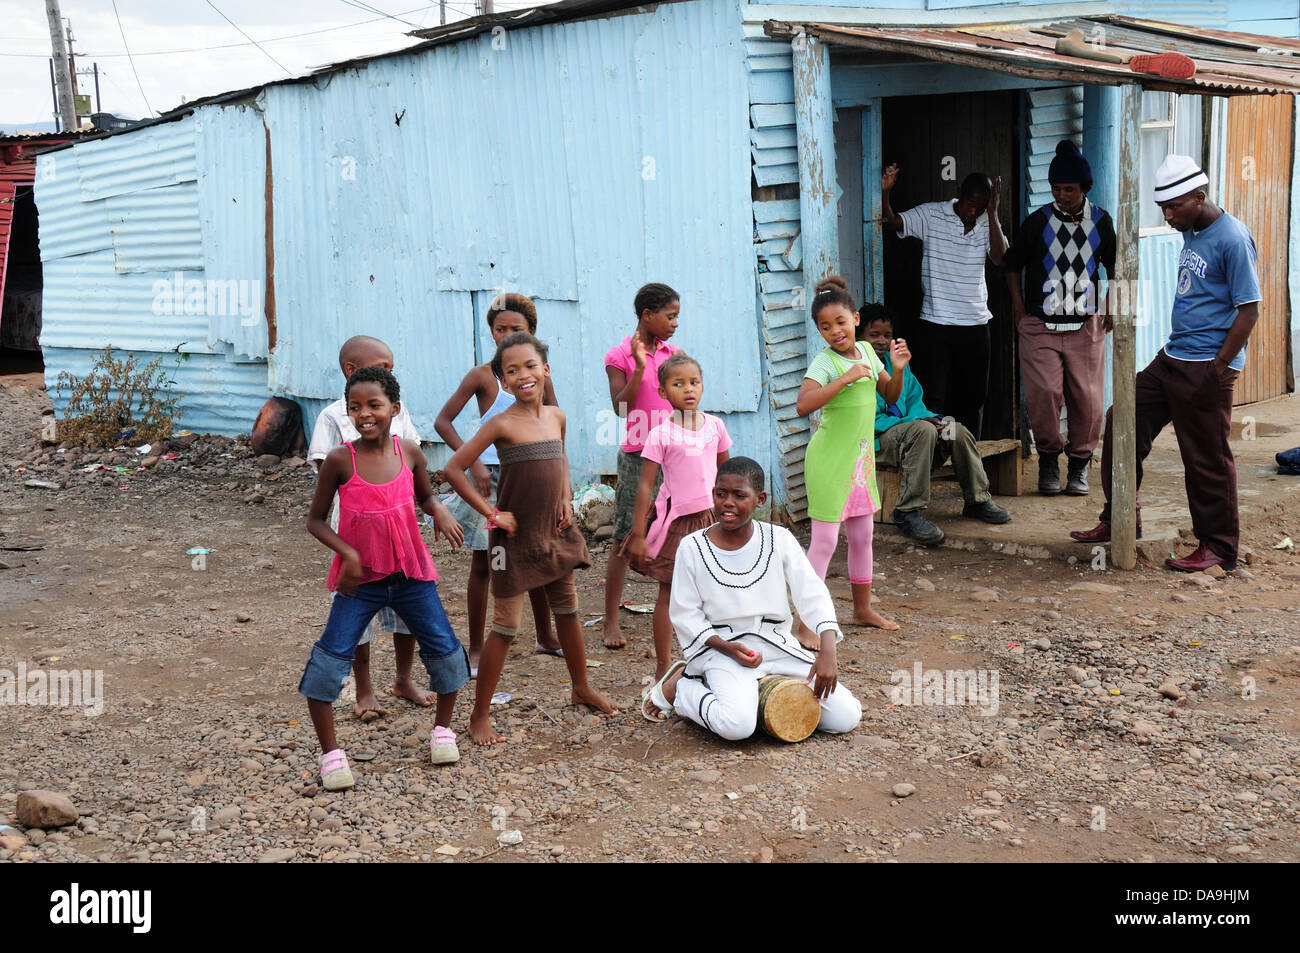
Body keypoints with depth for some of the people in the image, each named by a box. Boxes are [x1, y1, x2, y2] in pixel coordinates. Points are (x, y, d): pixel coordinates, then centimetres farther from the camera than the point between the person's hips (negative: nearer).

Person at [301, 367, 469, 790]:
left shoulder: (409, 453, -6)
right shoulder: (340, 460, -15)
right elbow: (315, 520, -5)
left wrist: (439, 510, -9)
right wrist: (348, 553, -19)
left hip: (411, 574, 3)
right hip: (360, 579, -3)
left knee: (445, 650, 5)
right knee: (329, 659, -10)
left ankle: (442, 727, 31)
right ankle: (330, 752, 8)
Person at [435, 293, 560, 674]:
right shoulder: (482, 376, -8)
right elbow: (443, 421, -9)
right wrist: (473, 464, -16)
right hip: (491, 478, -4)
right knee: (483, 564, 3)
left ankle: (544, 636, 30)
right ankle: (476, 649, 12)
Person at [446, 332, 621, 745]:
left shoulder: (557, 416, 3)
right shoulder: (503, 424, -15)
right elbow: (454, 469, -17)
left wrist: (567, 499, 8)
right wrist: (491, 514, -16)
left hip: (555, 534, 6)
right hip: (516, 538, -6)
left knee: (568, 611, 19)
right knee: (505, 627, -2)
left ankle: (582, 688, 39)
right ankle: (480, 715, 9)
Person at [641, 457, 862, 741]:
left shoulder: (780, 539, 0)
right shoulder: (692, 547, -5)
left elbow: (813, 594, -5)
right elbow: (685, 614, -1)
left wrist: (828, 650, -20)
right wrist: (727, 647, -16)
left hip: (779, 646, 4)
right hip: (721, 648, -3)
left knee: (846, 717, -6)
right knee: (736, 725, -32)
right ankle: (678, 686, 0)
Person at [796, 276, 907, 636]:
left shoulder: (867, 351, 6)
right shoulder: (824, 361, -15)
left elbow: (891, 396, 17)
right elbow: (803, 404, -32)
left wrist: (899, 369, -2)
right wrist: (846, 378, -33)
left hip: (862, 457, 7)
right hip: (830, 459, -7)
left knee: (862, 536, 17)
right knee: (824, 541, -7)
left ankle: (863, 609, 32)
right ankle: (806, 623, -2)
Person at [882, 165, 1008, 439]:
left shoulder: (987, 223, 3)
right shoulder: (931, 215, -3)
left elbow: (1000, 258, -13)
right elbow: (893, 222, -12)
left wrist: (992, 213, -18)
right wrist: (885, 192, -30)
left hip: (975, 325, 3)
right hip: (936, 324, -3)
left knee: (973, 398, 13)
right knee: (934, 398, -6)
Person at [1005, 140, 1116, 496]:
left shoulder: (1101, 221, 5)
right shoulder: (1038, 221, 1)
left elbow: (1114, 265, 20)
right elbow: (1013, 263, 13)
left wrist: (1111, 305, 10)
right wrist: (1018, 306, 5)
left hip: (1086, 324, 1)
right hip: (1040, 323, -1)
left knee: (1087, 397, -1)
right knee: (1043, 392, -11)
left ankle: (1079, 463, 13)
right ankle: (1048, 457, 7)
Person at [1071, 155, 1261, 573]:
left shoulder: (1232, 238, -15)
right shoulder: (1191, 233, 12)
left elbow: (1249, 310, -16)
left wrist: (1216, 370, -17)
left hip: (1206, 370, -9)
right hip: (1171, 360, 9)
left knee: (1207, 459, -1)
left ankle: (1218, 547, 13)